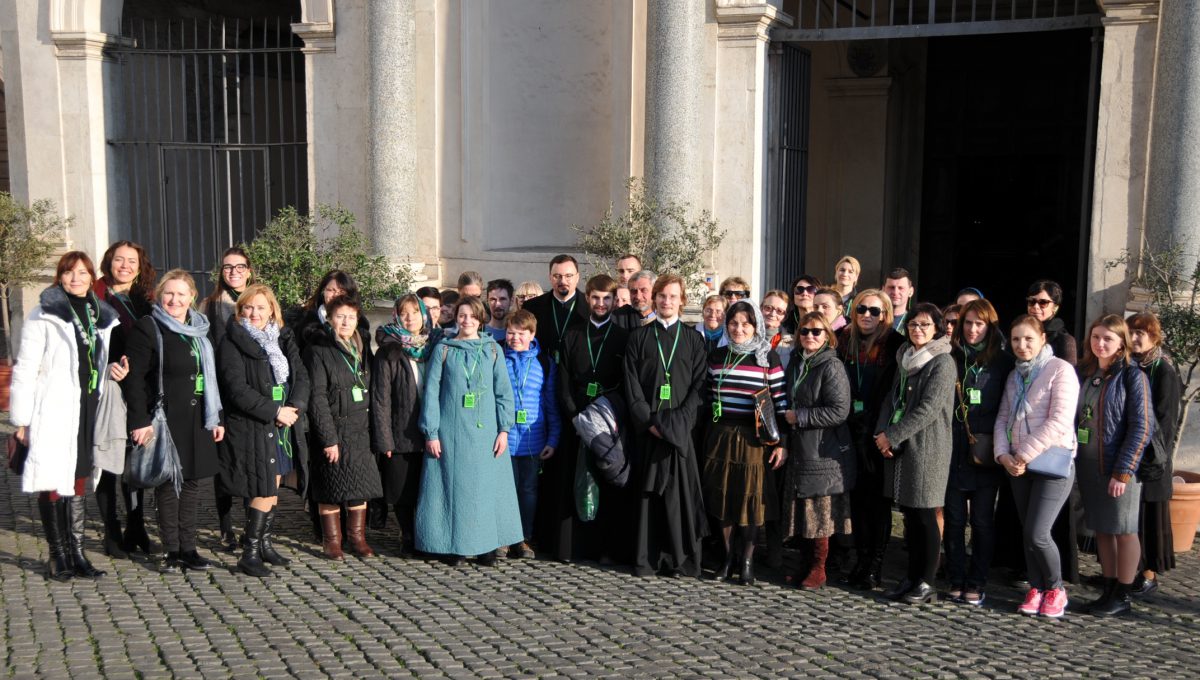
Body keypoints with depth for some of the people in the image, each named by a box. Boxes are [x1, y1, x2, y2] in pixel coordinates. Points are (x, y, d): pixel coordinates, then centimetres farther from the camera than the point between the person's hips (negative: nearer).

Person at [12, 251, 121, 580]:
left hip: (88, 410, 5)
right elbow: (25, 369, -7)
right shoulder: (43, 316, -5)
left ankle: (77, 552, 19)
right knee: (53, 483, -1)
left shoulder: (103, 316, 11)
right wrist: (22, 419, -9)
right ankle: (57, 555, 9)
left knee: (78, 481, 11)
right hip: (54, 412, -5)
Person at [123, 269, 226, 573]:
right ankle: (172, 551, 12)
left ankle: (188, 548, 18)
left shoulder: (200, 330, 13)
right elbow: (133, 377, -11)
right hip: (165, 419, -6)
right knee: (167, 483, 2)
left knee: (191, 482, 10)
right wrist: (139, 420, -17)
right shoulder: (148, 328, -6)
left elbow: (212, 376, 17)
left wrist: (217, 418, 14)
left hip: (196, 419, 6)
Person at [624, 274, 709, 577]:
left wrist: (676, 420, -11)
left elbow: (699, 385, 2)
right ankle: (647, 558, 6)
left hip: (680, 427, 0)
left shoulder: (693, 340, 10)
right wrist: (649, 420, -10)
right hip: (647, 426, 0)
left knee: (681, 491, -2)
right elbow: (632, 384, 3)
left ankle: (682, 557, 5)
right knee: (648, 492, 1)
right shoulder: (639, 337, 10)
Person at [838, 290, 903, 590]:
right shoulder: (846, 340, 8)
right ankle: (861, 560, 20)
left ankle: (876, 564, 11)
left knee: (878, 498, 3)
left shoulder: (895, 345, -6)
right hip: (853, 431, 4)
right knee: (857, 495, 10)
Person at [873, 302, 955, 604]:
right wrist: (882, 432, -1)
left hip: (926, 447, -7)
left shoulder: (942, 362, -9)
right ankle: (912, 577, 20)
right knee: (909, 515, 12)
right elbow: (893, 399, 15)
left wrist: (893, 436, -14)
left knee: (924, 515, -1)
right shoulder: (905, 358, 15)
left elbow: (929, 409, -16)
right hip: (900, 447, 7)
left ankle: (926, 583, 8)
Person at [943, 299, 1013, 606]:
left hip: (985, 454, -1)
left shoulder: (1003, 362, 3)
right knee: (954, 519, 5)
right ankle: (956, 580, 14)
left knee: (982, 520, 5)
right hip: (953, 451, 2)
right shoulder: (951, 359, 8)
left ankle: (976, 584, 12)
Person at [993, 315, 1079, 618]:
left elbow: (1060, 421, -17)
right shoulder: (1014, 376, 13)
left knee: (1037, 533, -11)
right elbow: (1003, 418, 11)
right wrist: (1004, 454, -6)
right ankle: (1037, 588, 23)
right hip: (1018, 465, 6)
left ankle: (1056, 590, 11)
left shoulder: (1060, 370, -9)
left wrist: (1025, 454, -16)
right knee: (1028, 532, 9)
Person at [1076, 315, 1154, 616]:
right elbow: (1071, 418, 13)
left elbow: (1142, 427, -13)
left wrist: (1122, 471, -16)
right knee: (1101, 529, 13)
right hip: (1088, 466, 6)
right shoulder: (1083, 373, 8)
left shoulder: (1132, 376, -8)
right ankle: (1108, 590, 24)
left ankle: (1122, 596, 15)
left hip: (1119, 467, -6)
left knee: (1124, 531, 5)